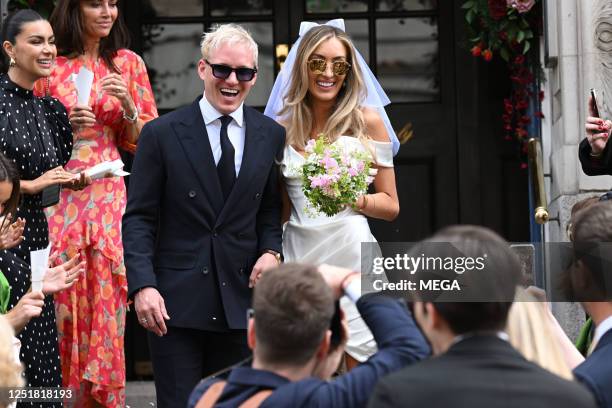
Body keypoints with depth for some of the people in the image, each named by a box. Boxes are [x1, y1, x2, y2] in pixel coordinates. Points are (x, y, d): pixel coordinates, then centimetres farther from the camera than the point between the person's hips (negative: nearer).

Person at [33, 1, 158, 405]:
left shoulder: (128, 63, 8)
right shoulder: (50, 65, 4)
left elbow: (145, 140, 9)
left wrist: (128, 106, -8)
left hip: (109, 194, 1)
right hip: (60, 193, -1)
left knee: (106, 295, -2)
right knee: (63, 295, -3)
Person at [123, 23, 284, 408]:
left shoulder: (271, 135, 7)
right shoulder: (162, 134, -3)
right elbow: (138, 218, -3)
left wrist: (271, 250, -5)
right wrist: (143, 285, -14)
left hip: (241, 298, 3)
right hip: (176, 300, -3)